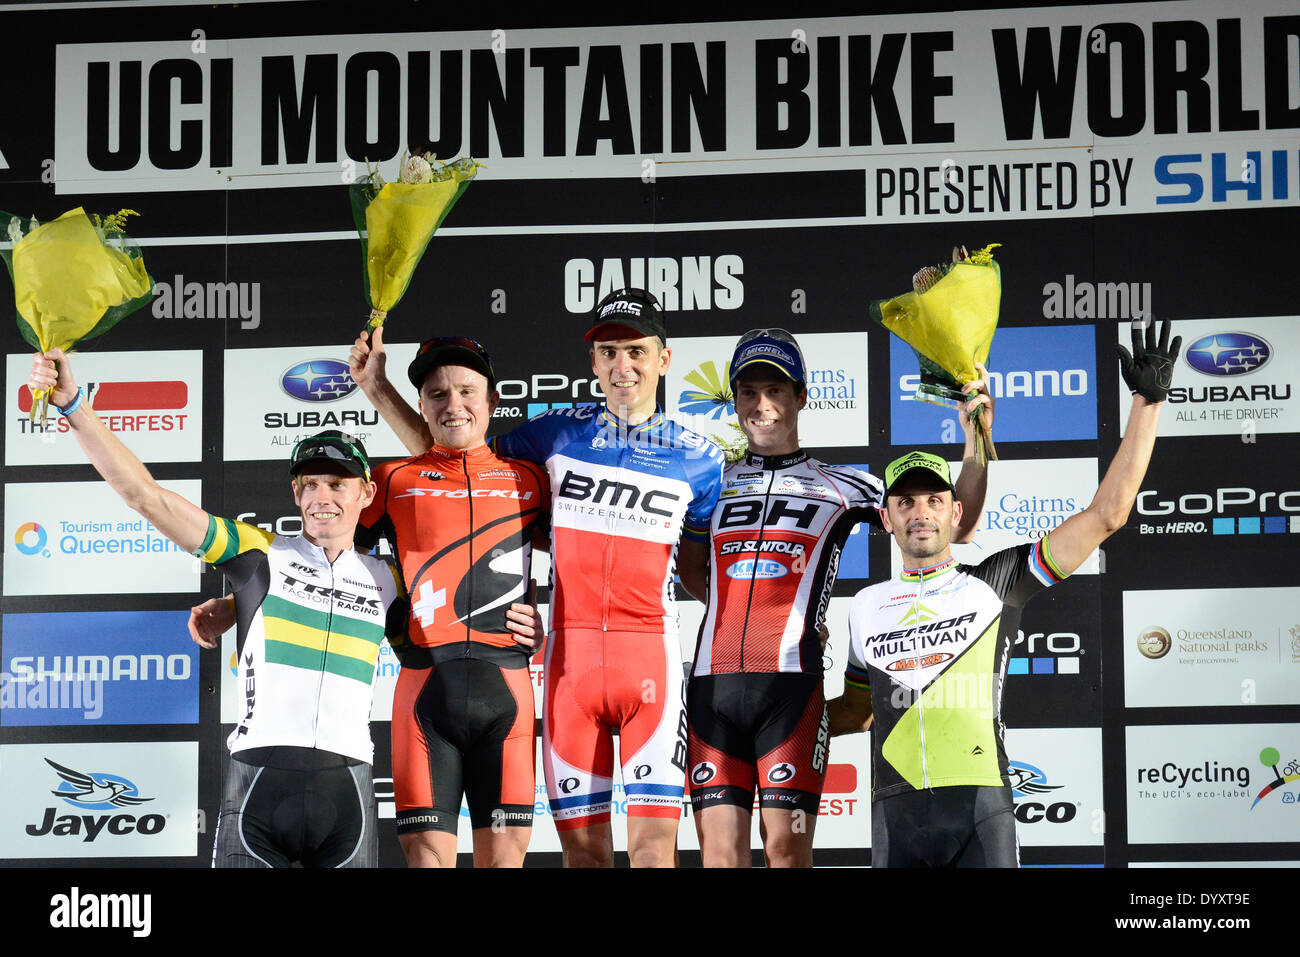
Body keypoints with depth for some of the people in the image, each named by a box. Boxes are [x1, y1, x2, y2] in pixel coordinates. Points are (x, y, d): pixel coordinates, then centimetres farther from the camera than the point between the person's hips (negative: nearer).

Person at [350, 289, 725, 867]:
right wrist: (376, 387, 13)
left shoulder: (697, 460, 7)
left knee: (654, 847, -11)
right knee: (583, 848, 1)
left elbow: (697, 574, 13)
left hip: (650, 656, -1)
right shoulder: (557, 435, 10)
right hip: (570, 655, 2)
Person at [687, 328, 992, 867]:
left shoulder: (839, 486, 15)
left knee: (786, 848, -7)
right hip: (713, 681, 2)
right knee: (719, 853, -3)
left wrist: (975, 442, 1)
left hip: (790, 681, -2)